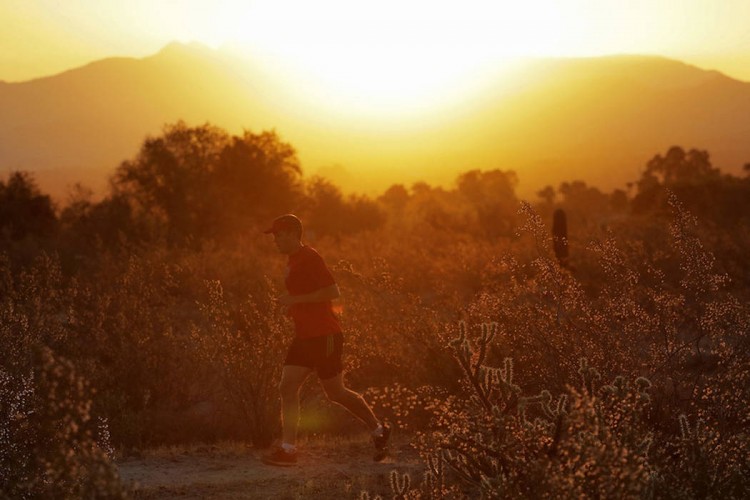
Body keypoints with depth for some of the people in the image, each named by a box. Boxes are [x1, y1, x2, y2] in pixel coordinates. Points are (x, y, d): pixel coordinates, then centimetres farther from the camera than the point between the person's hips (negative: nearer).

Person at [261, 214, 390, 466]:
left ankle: (378, 429, 17)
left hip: (324, 336, -9)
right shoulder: (293, 261, 16)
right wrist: (293, 307, 11)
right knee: (287, 388, -1)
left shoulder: (310, 258, -14)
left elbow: (333, 291, -22)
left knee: (335, 393, 0)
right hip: (304, 337, 9)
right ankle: (288, 449, -2)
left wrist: (296, 300, -22)